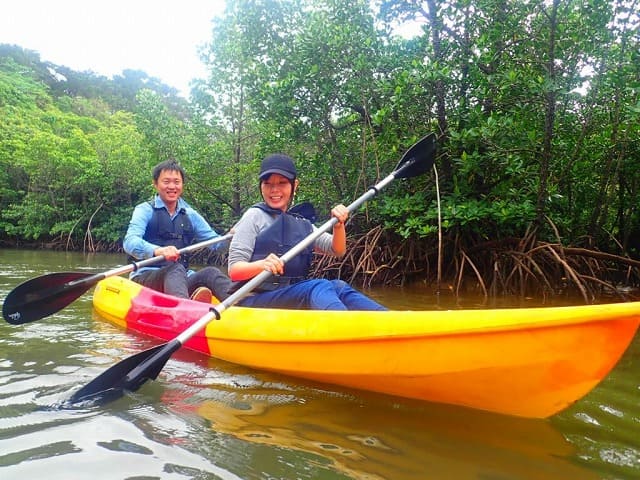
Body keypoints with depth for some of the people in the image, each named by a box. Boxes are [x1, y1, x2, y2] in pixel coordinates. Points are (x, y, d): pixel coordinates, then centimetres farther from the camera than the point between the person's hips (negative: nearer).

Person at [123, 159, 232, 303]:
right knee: (175, 269, -35)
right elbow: (130, 242, -15)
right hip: (146, 278, -3)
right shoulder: (145, 210, 4)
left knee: (210, 272, -27)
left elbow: (216, 242, 12)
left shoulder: (190, 215, 18)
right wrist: (158, 251, -36)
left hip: (183, 280, 4)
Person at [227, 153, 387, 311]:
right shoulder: (255, 216, 0)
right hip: (255, 299, -5)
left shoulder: (302, 224, 18)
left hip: (294, 297, 6)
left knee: (338, 286, -22)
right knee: (319, 287, -30)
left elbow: (338, 250, 10)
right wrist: (261, 265, -28)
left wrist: (338, 225, -9)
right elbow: (234, 271, -7)